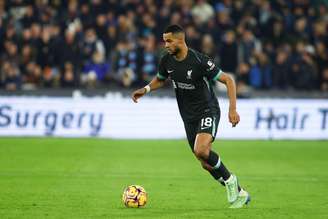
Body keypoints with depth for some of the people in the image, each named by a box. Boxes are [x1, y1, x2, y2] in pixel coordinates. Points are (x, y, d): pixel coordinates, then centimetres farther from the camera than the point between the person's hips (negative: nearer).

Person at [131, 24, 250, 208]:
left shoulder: (199, 61, -21)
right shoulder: (167, 61, -2)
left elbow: (228, 80, -16)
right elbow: (160, 79, 20)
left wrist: (233, 109, -23)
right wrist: (146, 89, 0)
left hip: (208, 111, -7)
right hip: (189, 117, 7)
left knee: (201, 150, -30)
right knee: (206, 164, 7)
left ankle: (229, 180, -6)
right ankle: (239, 194, 23)